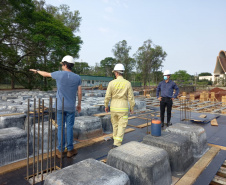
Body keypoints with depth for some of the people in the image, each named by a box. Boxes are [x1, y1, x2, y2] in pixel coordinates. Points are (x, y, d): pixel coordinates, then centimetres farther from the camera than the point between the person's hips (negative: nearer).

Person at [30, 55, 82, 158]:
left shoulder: (59, 74, -7)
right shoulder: (77, 77, -3)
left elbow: (46, 74, 11)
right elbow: (79, 93, -1)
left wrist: (37, 71, 32)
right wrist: (79, 104, 11)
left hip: (60, 106, 0)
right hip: (71, 107, 1)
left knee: (60, 128, 6)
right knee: (69, 128, 7)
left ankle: (61, 151, 13)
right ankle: (70, 150, 15)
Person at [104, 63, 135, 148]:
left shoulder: (111, 83, -9)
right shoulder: (128, 83, -9)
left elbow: (107, 97, -6)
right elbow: (131, 98, -7)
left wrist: (106, 106, 11)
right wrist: (132, 108, 8)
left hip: (113, 108, 2)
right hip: (123, 109, -2)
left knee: (115, 125, 20)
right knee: (121, 127, 4)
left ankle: (117, 142, 33)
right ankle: (116, 145, -5)